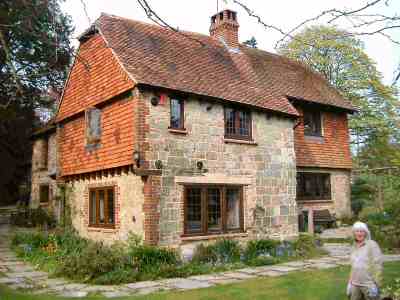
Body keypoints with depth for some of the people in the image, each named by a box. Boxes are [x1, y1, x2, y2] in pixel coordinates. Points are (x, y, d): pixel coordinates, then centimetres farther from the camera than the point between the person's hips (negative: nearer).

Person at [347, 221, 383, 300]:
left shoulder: (372, 245, -9)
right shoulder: (354, 247, 11)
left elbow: (377, 265, -12)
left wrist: (376, 284, -15)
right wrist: (350, 281, 15)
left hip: (369, 284, -6)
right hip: (355, 284, 6)